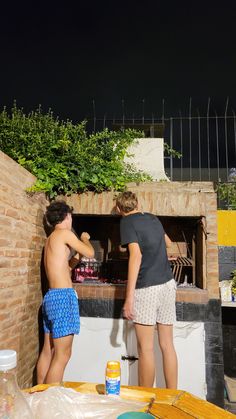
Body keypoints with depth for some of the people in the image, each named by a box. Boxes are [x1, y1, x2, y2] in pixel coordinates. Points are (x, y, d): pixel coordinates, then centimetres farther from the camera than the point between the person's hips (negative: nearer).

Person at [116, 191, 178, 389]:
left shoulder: (127, 222, -4)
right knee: (167, 345, 11)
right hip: (168, 284, 7)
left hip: (147, 287, -6)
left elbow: (136, 255, -16)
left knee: (146, 348, 2)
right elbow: (168, 243, 32)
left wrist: (129, 297, -17)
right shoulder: (153, 218, 15)